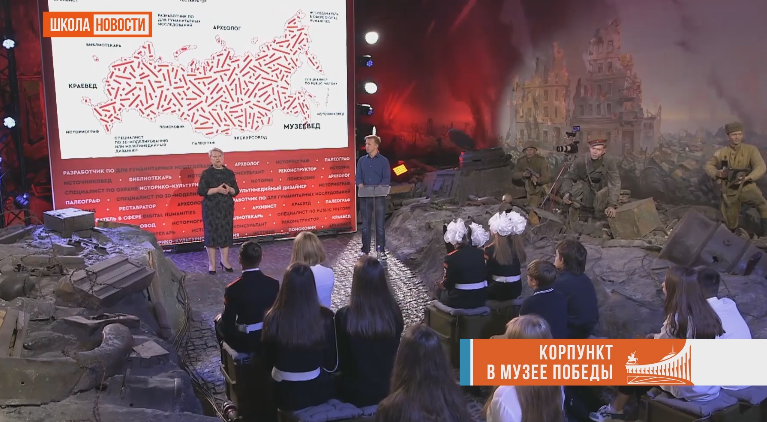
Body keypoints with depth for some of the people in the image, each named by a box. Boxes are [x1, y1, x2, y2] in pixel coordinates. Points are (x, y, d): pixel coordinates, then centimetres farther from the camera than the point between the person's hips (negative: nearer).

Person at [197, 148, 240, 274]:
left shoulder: (229, 173, 6)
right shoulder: (206, 173, -4)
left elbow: (236, 191, 8)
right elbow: (201, 191, -11)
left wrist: (229, 189, -13)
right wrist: (217, 189, -20)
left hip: (227, 208, 3)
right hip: (211, 208, -3)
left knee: (226, 233, 7)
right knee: (211, 234, -1)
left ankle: (225, 261, 21)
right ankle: (212, 264, 8)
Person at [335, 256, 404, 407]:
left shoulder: (344, 316, -24)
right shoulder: (394, 312, -14)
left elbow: (339, 357, -8)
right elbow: (393, 351, 3)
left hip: (356, 393, -4)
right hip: (388, 389, 4)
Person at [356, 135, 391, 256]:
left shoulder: (384, 161, 1)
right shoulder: (362, 160, 11)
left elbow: (386, 179, -5)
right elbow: (358, 177, 6)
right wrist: (362, 188, -13)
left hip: (379, 196, -3)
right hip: (365, 196, 3)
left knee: (379, 224, 2)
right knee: (365, 224, 7)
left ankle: (381, 249, 10)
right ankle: (365, 250, 13)